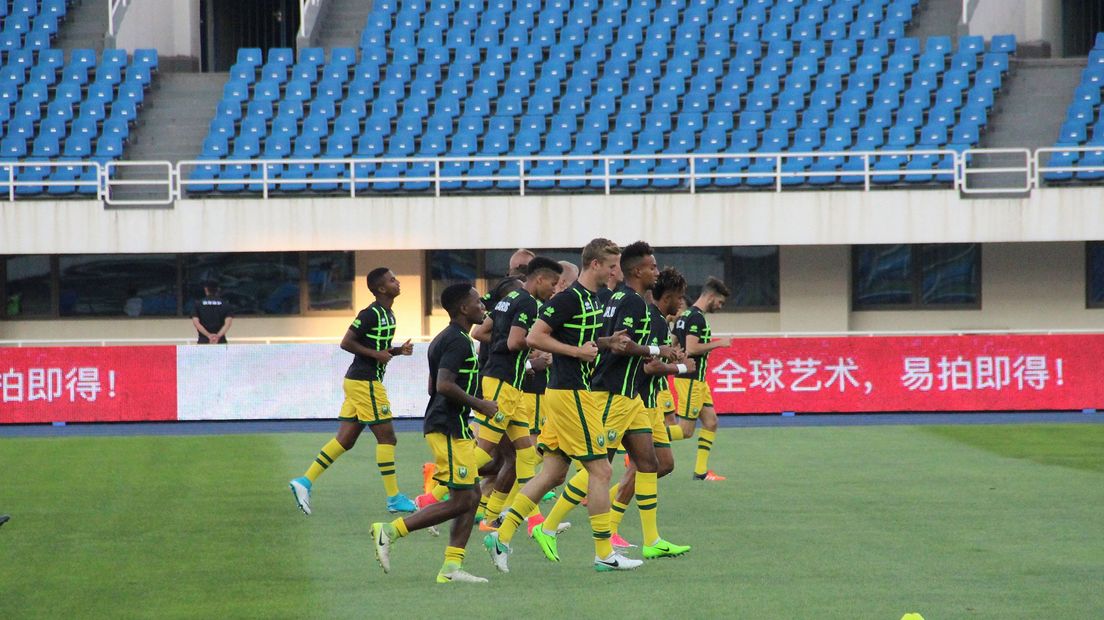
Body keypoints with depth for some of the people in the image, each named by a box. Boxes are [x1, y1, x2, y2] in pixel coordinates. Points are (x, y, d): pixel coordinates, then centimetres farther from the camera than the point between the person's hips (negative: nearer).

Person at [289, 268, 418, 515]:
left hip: (358, 382, 10)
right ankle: (394, 499, 1)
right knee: (386, 437, -4)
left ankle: (305, 482, 6)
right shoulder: (371, 314, -15)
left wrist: (398, 350, 8)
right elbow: (346, 343, -16)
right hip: (366, 383, -10)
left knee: (345, 440, 7)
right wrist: (376, 354, -18)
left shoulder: (388, 315, 15)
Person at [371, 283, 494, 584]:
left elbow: (434, 387, 24)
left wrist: (474, 402, 23)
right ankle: (389, 531, -9)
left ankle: (452, 567, 5)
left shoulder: (445, 339, 18)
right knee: (461, 500, -10)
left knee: (471, 497, 8)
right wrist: (478, 404, -15)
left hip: (453, 428, 11)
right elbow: (445, 385, -25)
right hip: (449, 428, -11)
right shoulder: (458, 341, -15)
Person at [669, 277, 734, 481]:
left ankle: (701, 471, 9)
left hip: (697, 380, 10)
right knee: (686, 430, -8)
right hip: (691, 380, -10)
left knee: (711, 422, 10)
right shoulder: (697, 317, -16)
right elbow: (691, 348, -25)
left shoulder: (685, 315, 14)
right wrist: (717, 343, -15)